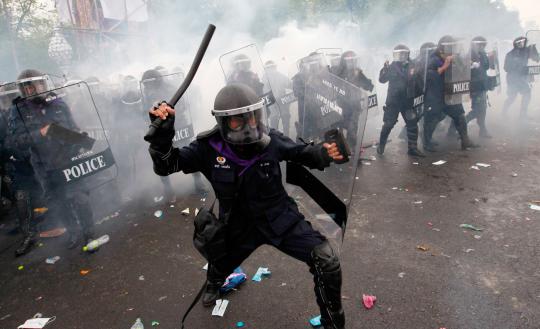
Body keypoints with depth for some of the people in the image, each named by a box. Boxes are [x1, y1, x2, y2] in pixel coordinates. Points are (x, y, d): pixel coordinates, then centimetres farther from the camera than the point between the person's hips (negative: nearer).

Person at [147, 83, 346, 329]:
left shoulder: (269, 140, -19)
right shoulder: (210, 148, -20)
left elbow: (300, 153, -2)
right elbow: (166, 166, -14)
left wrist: (322, 153, -23)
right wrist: (162, 134, -31)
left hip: (280, 218, 0)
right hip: (239, 227, 1)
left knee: (327, 262, -13)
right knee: (220, 266, 28)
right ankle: (213, 284, 72)